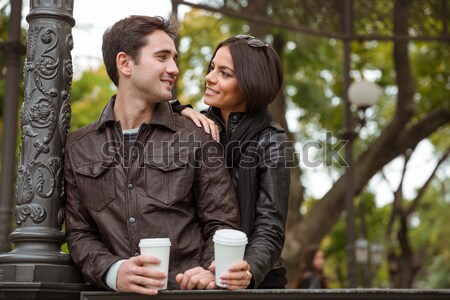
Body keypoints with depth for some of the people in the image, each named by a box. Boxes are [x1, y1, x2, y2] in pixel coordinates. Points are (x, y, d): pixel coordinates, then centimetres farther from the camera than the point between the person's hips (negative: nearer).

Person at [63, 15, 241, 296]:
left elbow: (221, 225, 5)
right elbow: (79, 233, 9)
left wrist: (209, 274, -13)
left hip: (187, 291, 0)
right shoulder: (78, 148, 10)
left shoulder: (197, 140, 6)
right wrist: (114, 271, -10)